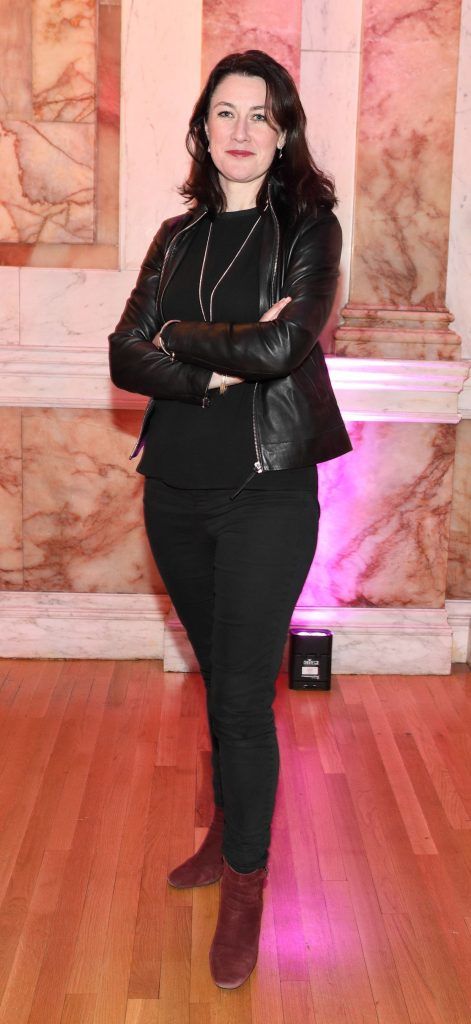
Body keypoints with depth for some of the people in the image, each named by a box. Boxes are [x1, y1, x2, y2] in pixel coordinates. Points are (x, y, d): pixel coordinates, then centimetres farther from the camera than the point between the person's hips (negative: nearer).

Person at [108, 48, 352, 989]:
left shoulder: (308, 228, -3)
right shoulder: (177, 237, 10)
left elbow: (284, 347, -20)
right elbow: (126, 357, -1)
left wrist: (179, 336, -7)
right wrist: (220, 365, -16)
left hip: (266, 494, -4)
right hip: (176, 490, 5)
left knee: (244, 693, -1)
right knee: (217, 680, 18)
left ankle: (247, 886, 17)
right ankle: (229, 832, 37)